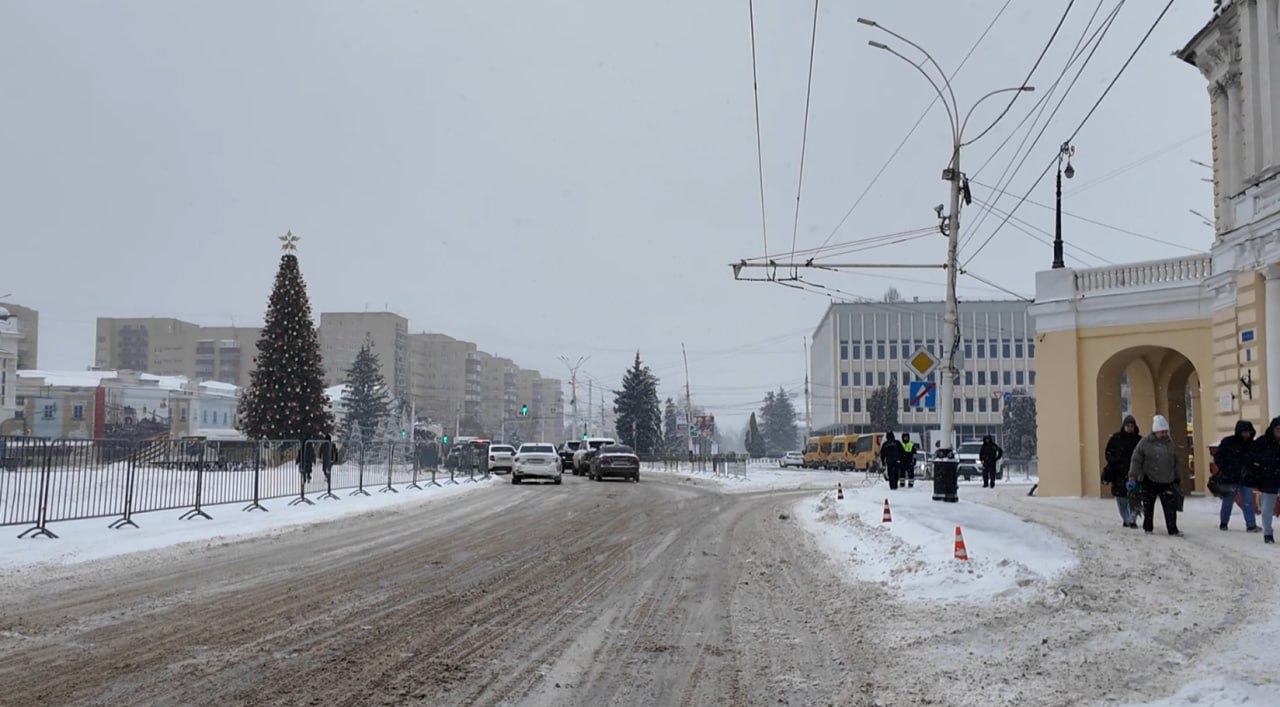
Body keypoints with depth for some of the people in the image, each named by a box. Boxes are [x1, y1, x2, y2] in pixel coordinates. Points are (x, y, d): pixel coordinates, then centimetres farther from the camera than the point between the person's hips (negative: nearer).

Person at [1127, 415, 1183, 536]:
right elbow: (1136, 461, -9)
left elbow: (1175, 463, 19)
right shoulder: (1145, 443, -7)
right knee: (1148, 507, 7)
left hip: (1167, 481, 3)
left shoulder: (1169, 443, 9)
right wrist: (1132, 478, -15)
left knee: (1171, 506, -4)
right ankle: (1148, 528, 21)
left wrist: (1178, 479, 20)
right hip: (1149, 481, -3)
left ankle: (1173, 529, 2)